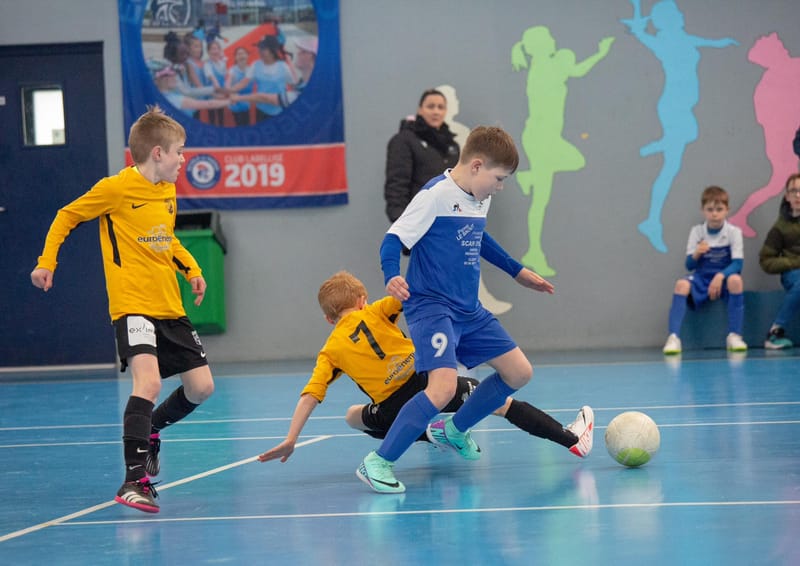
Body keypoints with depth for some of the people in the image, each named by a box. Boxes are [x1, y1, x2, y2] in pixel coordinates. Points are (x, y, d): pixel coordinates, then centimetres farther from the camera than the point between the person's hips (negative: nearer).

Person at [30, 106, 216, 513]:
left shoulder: (168, 191, 12)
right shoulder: (116, 188, -9)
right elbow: (67, 216, 2)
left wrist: (192, 269, 15)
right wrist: (47, 261, -3)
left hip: (170, 308, 8)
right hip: (133, 307, -8)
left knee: (201, 387, 6)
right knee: (149, 382, -26)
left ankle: (150, 431, 34)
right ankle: (135, 481, -23)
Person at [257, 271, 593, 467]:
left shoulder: (330, 351, 11)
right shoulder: (373, 313, 9)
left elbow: (310, 396, 3)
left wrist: (291, 440, 1)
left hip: (395, 410, 1)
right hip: (427, 378, -1)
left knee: (354, 417, 33)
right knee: (501, 402, 8)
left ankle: (431, 434, 18)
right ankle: (572, 439, 3)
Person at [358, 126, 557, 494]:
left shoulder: (480, 200, 10)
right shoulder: (436, 194, -16)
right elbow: (394, 239, -19)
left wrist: (518, 272, 36)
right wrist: (392, 276, -38)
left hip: (469, 311, 9)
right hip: (431, 307, -9)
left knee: (519, 373, 11)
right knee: (444, 387, -27)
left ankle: (453, 431, 29)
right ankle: (378, 462, -16)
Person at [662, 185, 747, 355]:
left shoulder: (734, 232, -5)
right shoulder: (697, 231, 1)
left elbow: (737, 264, -11)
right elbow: (689, 265, -1)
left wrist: (720, 276, -29)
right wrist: (696, 255, -24)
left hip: (723, 279, -1)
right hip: (702, 278, 1)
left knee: (736, 280, -35)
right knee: (682, 284, -30)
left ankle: (734, 335, -25)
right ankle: (673, 337, -34)